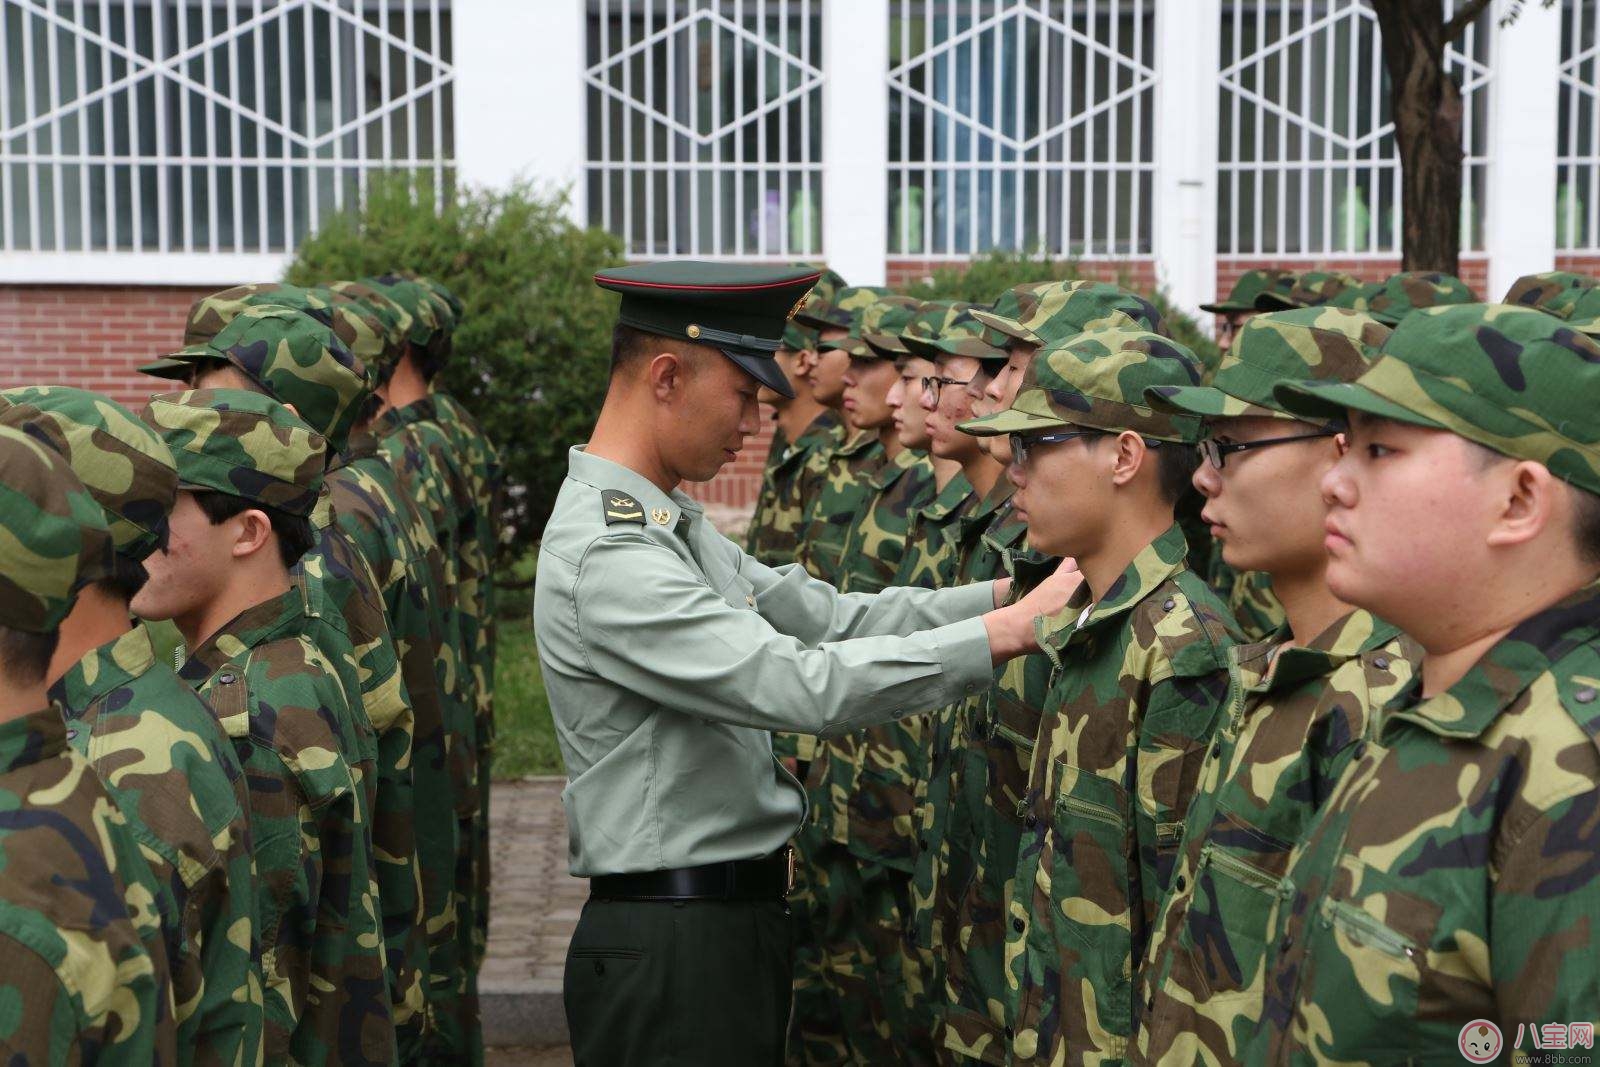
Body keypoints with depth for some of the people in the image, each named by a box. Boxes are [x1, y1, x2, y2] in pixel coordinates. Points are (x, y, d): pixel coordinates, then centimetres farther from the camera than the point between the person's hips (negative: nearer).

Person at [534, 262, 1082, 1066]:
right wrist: (1013, 629, -25)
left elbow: (830, 617, 7)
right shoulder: (605, 557, -22)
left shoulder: (673, 525, 10)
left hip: (738, 915, 9)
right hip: (670, 947, -9)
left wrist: (1009, 591, -3)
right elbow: (806, 687, -28)